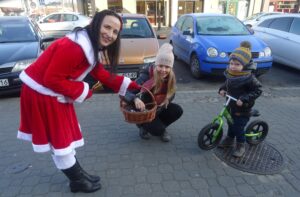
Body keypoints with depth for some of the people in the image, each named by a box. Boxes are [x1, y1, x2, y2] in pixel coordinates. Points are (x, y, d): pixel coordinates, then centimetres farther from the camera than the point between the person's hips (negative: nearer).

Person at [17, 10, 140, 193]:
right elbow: (51, 79, -27)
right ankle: (77, 180, 25)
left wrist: (129, 85, 9)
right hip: (42, 94, -10)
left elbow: (101, 74, 11)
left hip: (55, 94, 10)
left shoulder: (92, 47, 5)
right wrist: (83, 91, -17)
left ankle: (78, 174, 37)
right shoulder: (74, 47, -28)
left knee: (65, 136, 19)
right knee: (59, 140, 5)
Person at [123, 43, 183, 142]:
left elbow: (169, 97, -4)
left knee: (178, 110, -18)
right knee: (158, 130, -26)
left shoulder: (171, 78, -15)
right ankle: (143, 126, 9)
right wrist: (135, 99, -55)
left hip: (158, 109, 5)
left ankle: (160, 127, 9)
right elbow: (125, 92, -33)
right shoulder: (146, 76, -29)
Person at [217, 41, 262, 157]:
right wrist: (222, 89, -6)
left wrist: (244, 99, -29)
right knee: (230, 123, 21)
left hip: (242, 109, -6)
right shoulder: (230, 74, -6)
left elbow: (258, 90, -21)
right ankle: (229, 139, 42)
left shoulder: (249, 78, -26)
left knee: (238, 127, 2)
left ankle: (240, 145, 24)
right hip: (231, 105, 7)